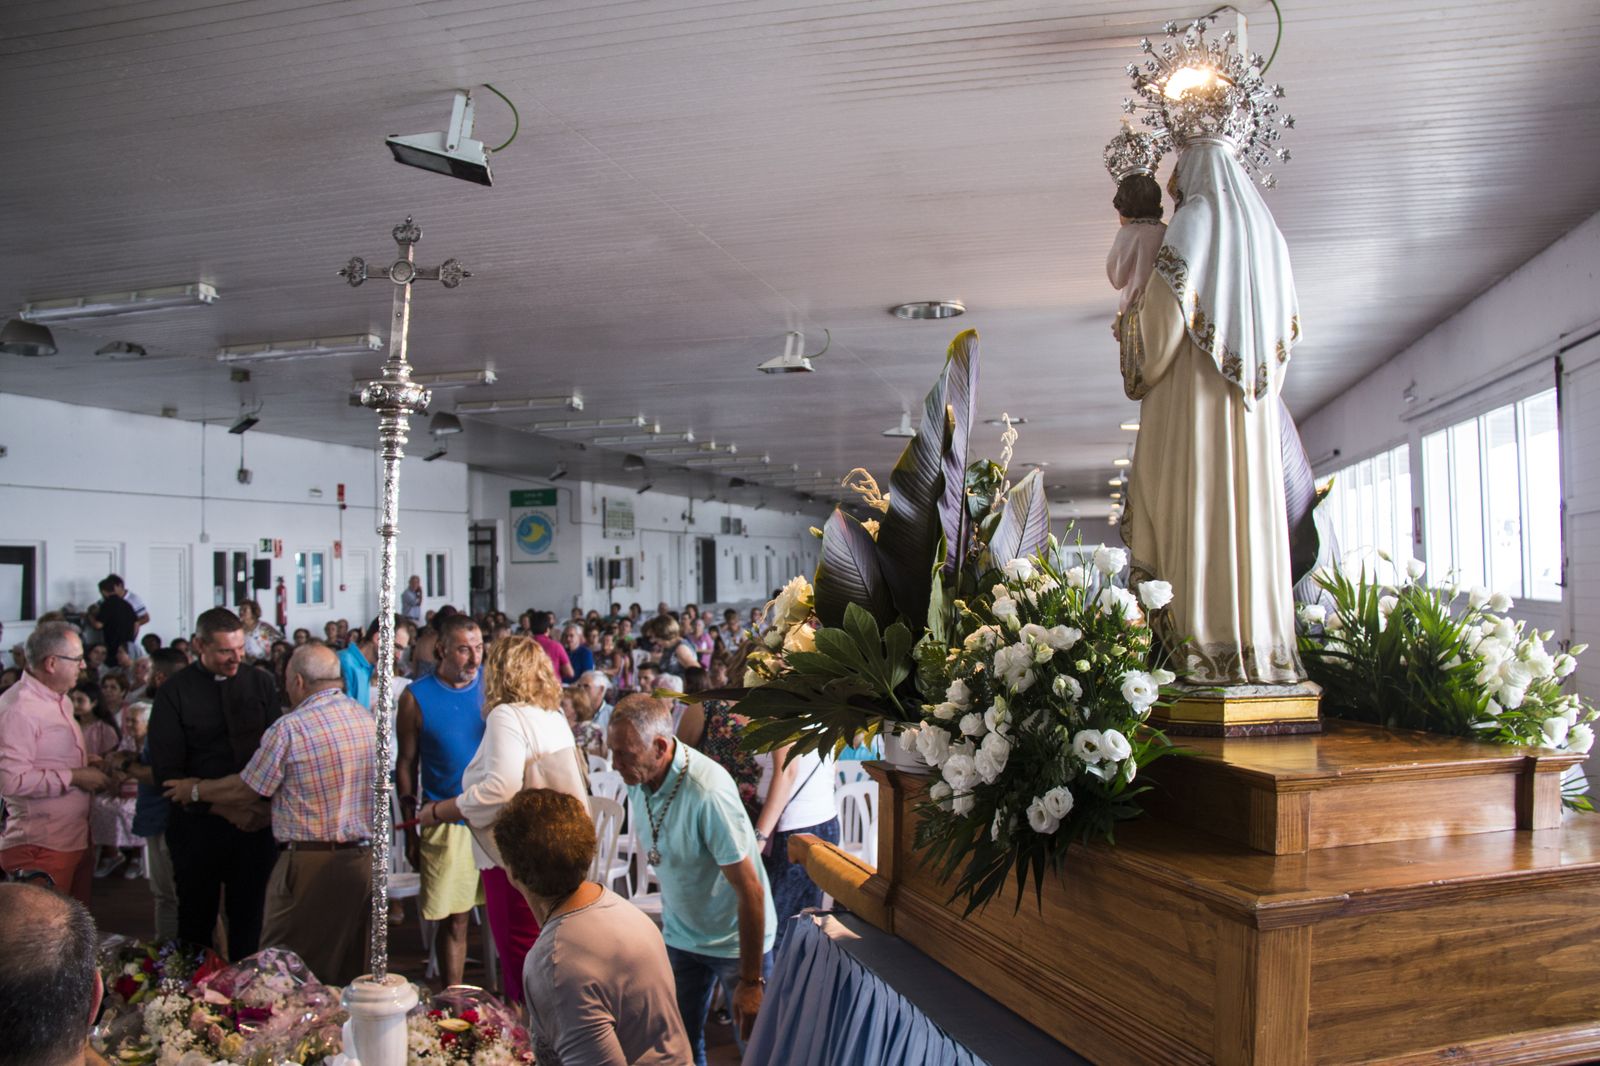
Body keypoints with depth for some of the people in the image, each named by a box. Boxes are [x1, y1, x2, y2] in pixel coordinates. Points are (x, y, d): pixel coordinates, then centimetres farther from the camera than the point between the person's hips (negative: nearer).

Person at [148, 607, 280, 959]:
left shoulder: (261, 683, 4)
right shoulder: (175, 692, -4)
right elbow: (166, 771, -6)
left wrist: (270, 805, -11)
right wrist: (223, 808, -13)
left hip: (256, 821, 2)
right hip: (199, 823, -2)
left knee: (249, 918, 9)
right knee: (196, 921, 9)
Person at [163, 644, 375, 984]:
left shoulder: (289, 728, -12)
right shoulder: (366, 717, 5)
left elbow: (246, 789, -3)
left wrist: (196, 790, 16)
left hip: (308, 863, -6)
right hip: (363, 855, 6)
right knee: (348, 965, 14)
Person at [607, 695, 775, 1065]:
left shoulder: (708, 794, -33)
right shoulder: (638, 777, -10)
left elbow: (750, 890, -27)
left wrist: (751, 981, -21)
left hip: (736, 941, -6)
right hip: (679, 935, 6)